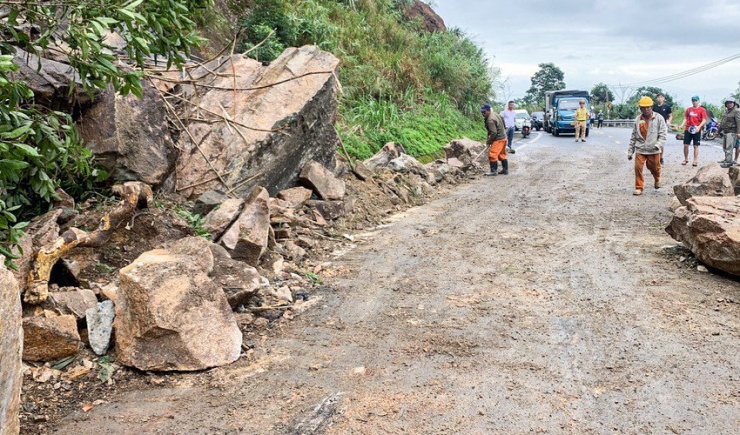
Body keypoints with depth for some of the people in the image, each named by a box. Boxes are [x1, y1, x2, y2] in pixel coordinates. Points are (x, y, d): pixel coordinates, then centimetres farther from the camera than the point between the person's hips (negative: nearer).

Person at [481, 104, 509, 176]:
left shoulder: (490, 120, -23)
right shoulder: (495, 114, 9)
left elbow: (493, 133, -25)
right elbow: (504, 125, 20)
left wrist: (488, 141, -14)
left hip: (498, 139, -11)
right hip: (503, 137, 11)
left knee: (492, 154, -8)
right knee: (502, 155, 17)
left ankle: (494, 171, -4)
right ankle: (505, 169, 23)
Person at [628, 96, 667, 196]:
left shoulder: (658, 118, -3)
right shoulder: (638, 120, 5)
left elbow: (663, 134, -6)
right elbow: (633, 136, 11)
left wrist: (659, 144, -23)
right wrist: (630, 151, 10)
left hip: (654, 150, -2)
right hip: (640, 149, 2)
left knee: (654, 168, 12)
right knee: (638, 167, -8)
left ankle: (657, 179, 46)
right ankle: (639, 188, 5)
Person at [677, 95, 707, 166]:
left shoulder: (702, 110, 0)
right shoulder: (688, 109, 11)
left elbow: (704, 120, -6)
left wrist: (699, 127, -21)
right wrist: (681, 125, -3)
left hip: (696, 130, -3)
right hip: (688, 130, 3)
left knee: (696, 146, 1)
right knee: (685, 145, 2)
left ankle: (695, 161, 5)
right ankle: (686, 159, 15)